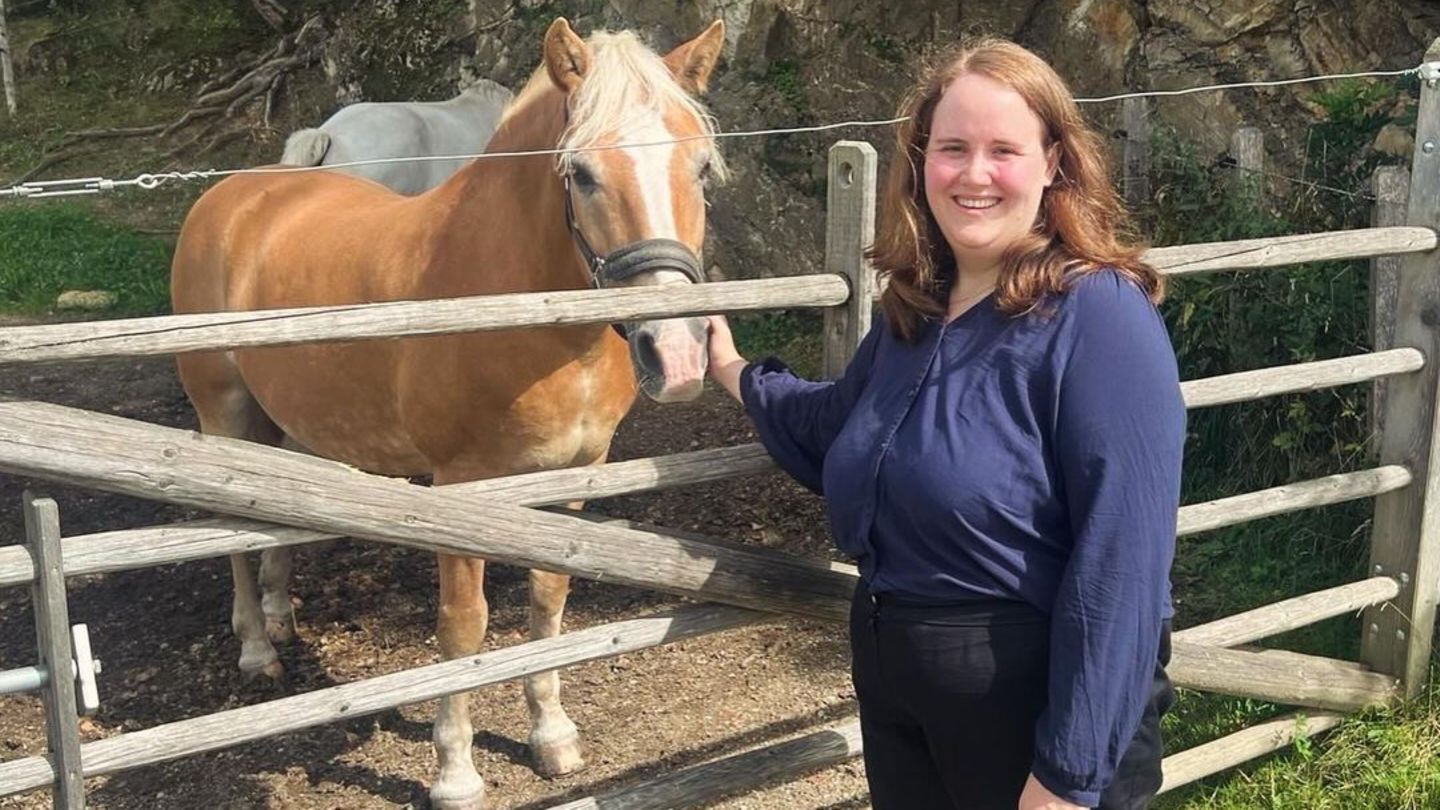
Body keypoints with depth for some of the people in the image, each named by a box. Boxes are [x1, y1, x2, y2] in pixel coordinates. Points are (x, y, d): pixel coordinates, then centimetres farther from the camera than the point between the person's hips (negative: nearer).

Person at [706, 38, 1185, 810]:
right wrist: (738, 376, 28)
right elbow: (839, 430, 24)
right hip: (893, 681, 8)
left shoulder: (1098, 316, -20)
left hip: (1041, 700, -7)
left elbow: (1120, 564, -24)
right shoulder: (911, 307, 4)